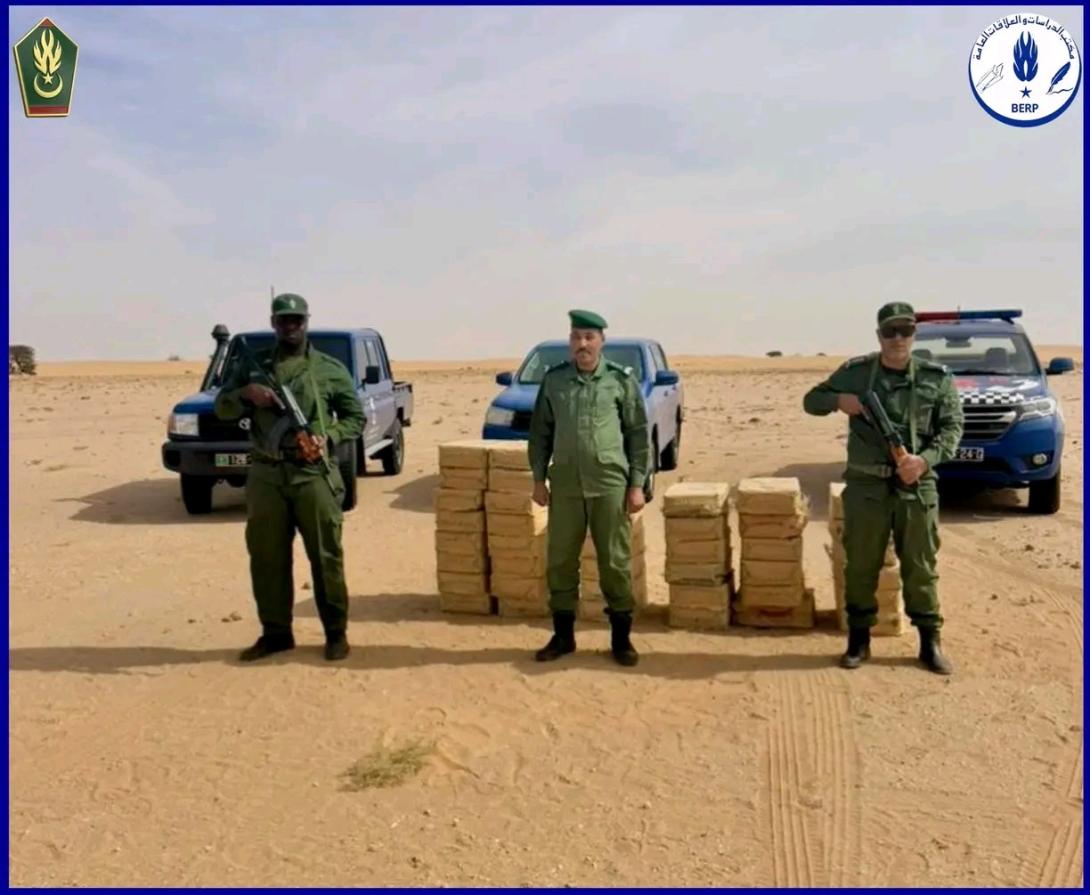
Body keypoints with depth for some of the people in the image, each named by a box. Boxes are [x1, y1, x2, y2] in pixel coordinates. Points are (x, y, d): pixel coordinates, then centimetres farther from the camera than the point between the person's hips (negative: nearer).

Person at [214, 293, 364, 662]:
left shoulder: (330, 369, 4)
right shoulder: (252, 364, 11)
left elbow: (356, 417, 7)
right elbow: (222, 408, 10)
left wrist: (328, 438, -11)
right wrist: (246, 392, -10)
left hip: (314, 476, -2)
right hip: (265, 477, 3)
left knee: (326, 557, 2)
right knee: (267, 559, 8)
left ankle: (336, 633, 14)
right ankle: (275, 633, 21)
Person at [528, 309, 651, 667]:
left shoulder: (621, 379, -1)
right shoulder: (553, 379, 6)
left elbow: (639, 434, 0)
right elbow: (540, 432, 10)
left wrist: (637, 485, -4)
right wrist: (538, 479, 5)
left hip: (610, 484, -2)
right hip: (565, 484, 2)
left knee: (615, 562, 4)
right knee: (560, 561, 7)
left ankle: (621, 637, 17)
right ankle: (563, 634, 21)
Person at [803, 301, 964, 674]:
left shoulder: (937, 377, 3)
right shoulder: (855, 372, 3)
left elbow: (952, 426, 2)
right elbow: (811, 400, 11)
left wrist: (926, 459, -15)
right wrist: (838, 400, -11)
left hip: (917, 486, 0)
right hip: (866, 486, 0)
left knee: (921, 568, 6)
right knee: (860, 566, 6)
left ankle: (931, 641, 19)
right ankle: (859, 639, 19)